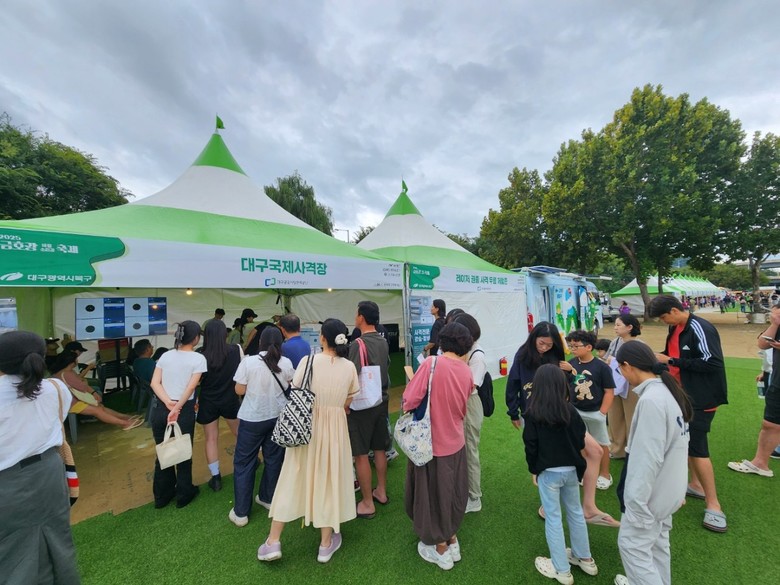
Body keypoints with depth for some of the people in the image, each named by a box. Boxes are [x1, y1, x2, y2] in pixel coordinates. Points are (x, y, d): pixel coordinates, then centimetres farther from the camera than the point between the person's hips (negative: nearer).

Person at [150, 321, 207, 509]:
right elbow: (191, 387, -18)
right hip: (184, 411, -5)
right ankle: (184, 494, 30)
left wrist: (168, 403, -10)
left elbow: (155, 383, -1)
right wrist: (177, 408, -15)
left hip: (160, 409, 5)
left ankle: (162, 495, 37)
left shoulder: (165, 355, 7)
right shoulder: (198, 358, -9)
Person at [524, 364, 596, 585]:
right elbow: (581, 441, 0)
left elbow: (531, 445, -12)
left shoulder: (533, 413, -18)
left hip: (548, 472, -4)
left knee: (553, 518, 11)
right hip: (571, 469, 4)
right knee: (575, 512, 24)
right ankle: (585, 558, 41)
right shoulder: (571, 410, -10)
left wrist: (534, 470, 3)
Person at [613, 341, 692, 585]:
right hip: (667, 487, 9)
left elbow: (648, 458, -27)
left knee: (632, 544, 7)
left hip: (652, 491, -9)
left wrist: (636, 501, -19)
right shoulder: (668, 390, 0)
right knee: (656, 541, 23)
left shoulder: (650, 400, -29)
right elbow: (672, 443, 11)